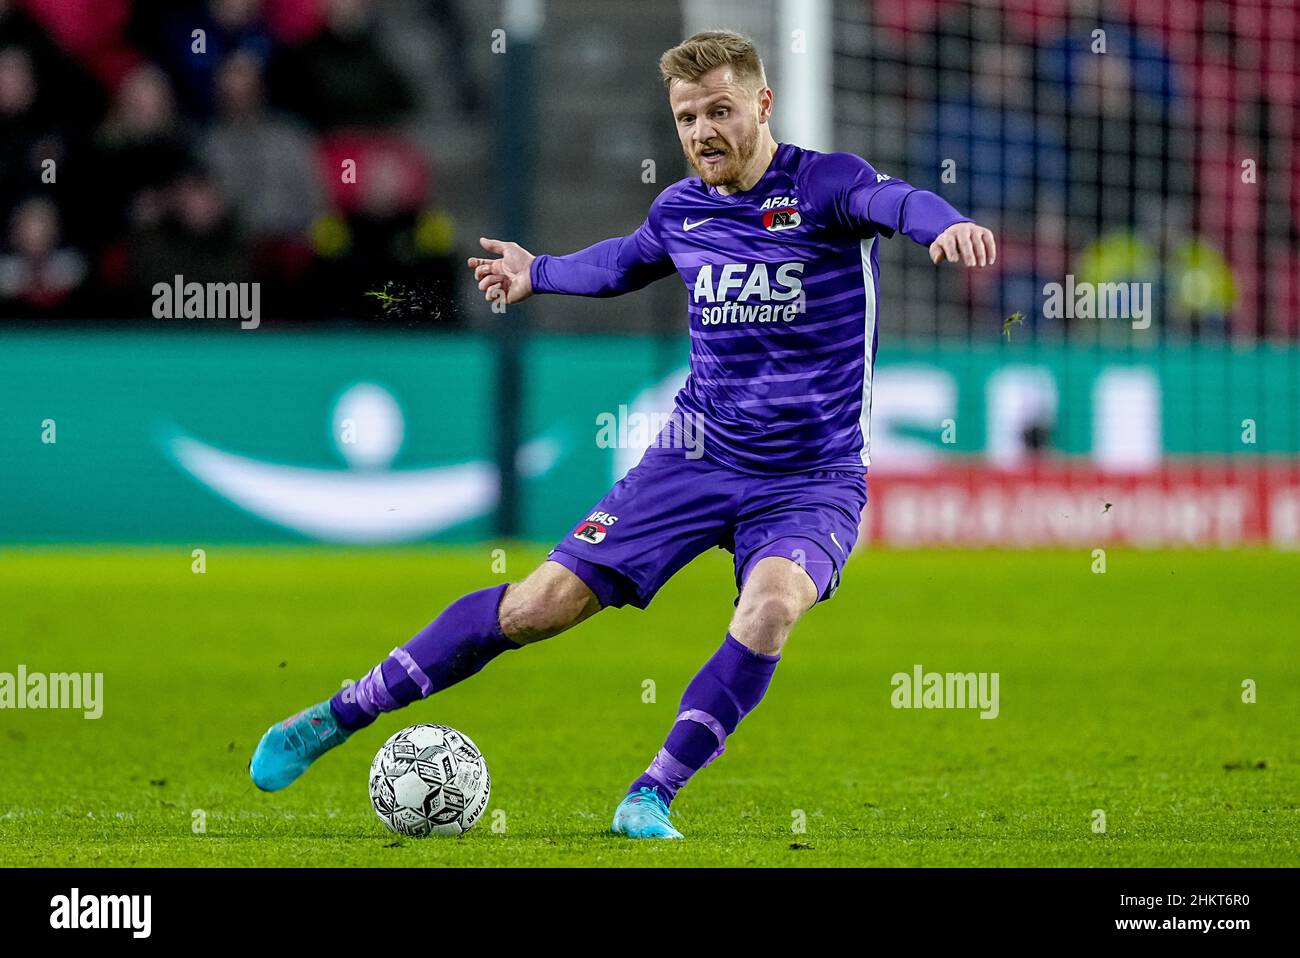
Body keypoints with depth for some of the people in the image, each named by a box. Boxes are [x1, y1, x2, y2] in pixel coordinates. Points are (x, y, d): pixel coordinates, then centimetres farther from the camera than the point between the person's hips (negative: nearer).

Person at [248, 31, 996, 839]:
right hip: (696, 459, 3)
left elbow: (893, 199, -38)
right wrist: (538, 274, 39)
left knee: (772, 605, -33)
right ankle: (335, 721, 10)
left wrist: (946, 224, -60)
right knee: (542, 604, -2)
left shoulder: (823, 186, -13)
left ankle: (653, 798, -16)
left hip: (813, 479, -3)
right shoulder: (681, 211, 3)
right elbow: (626, 263, 28)